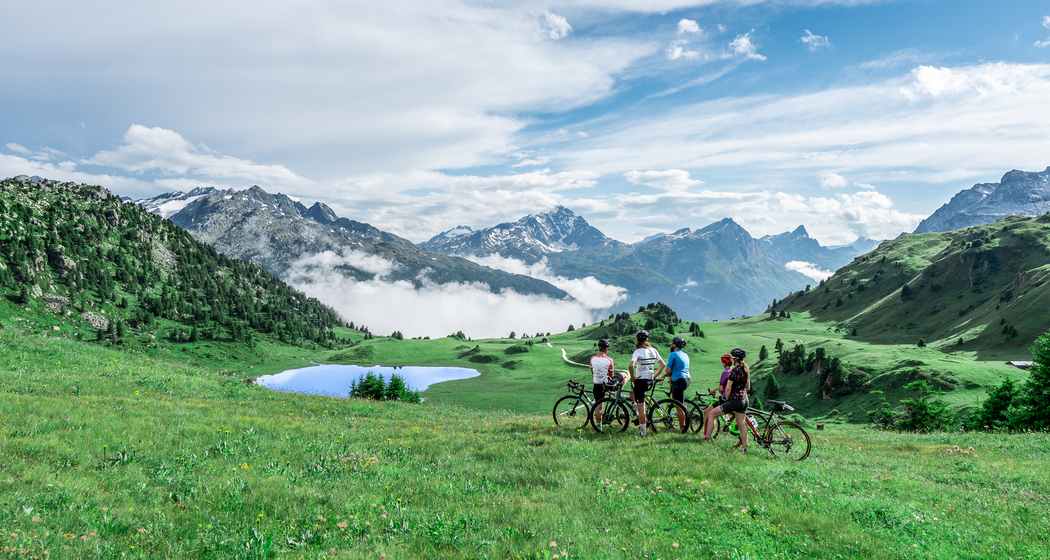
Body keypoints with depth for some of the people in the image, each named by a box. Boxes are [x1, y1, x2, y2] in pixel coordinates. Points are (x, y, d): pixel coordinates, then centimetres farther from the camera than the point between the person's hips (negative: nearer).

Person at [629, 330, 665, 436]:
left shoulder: (638, 352, -13)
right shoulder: (653, 350, 5)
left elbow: (631, 366, -28)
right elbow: (663, 365, 8)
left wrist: (633, 377, -13)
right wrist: (655, 376, 12)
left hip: (640, 380, -7)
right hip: (650, 382, 7)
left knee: (641, 407, 0)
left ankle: (642, 431, 3)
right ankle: (642, 422, 30)